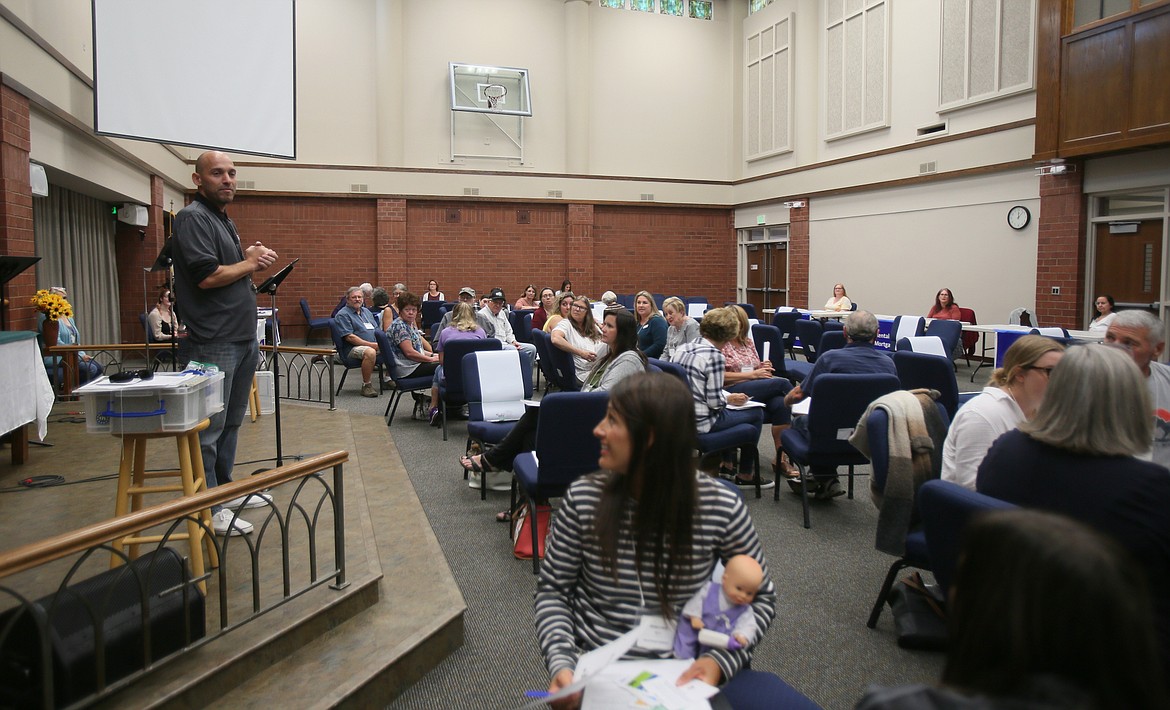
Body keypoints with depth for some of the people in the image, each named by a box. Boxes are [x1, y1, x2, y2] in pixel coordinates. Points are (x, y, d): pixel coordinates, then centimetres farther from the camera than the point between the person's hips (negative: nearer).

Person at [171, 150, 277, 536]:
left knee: (231, 421, 18)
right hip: (214, 342, -10)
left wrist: (252, 256, 6)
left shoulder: (225, 220, 19)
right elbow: (207, 276, -22)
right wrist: (250, 263, -6)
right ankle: (208, 510, 5)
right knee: (209, 426, -3)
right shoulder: (193, 217, -11)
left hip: (243, 338, 10)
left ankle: (224, 489, 31)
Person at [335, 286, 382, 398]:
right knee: (370, 352, -38)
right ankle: (366, 385, -24)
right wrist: (372, 344, -19)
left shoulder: (366, 311, 22)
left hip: (375, 345, 8)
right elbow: (349, 337, -13)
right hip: (352, 349, -7)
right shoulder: (343, 315, -3)